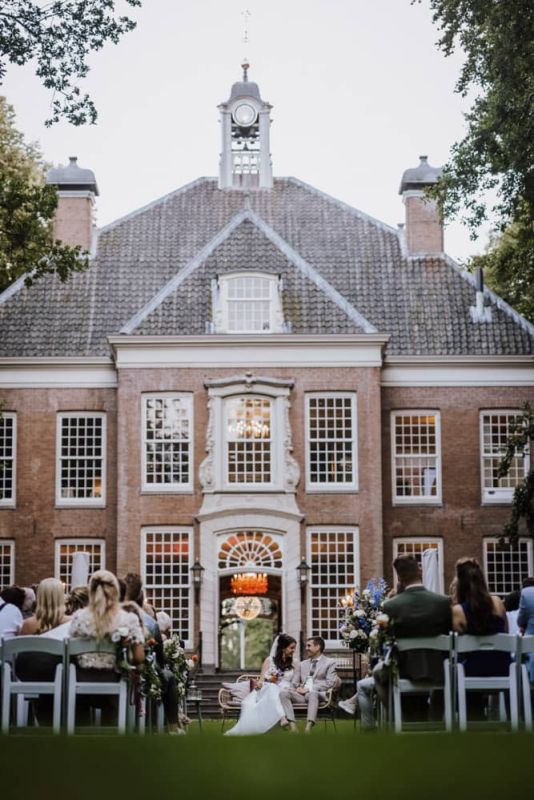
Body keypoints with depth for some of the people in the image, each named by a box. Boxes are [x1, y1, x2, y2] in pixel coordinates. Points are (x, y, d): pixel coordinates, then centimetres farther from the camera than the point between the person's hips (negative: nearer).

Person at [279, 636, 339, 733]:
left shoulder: (330, 662, 11)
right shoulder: (303, 664, 29)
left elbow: (330, 682, -4)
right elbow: (294, 681, 24)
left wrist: (309, 689, -12)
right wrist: (298, 687, -2)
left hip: (318, 693, -5)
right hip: (302, 693, 5)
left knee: (313, 693, -41)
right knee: (283, 692, -25)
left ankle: (308, 727, -53)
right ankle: (292, 726, -37)